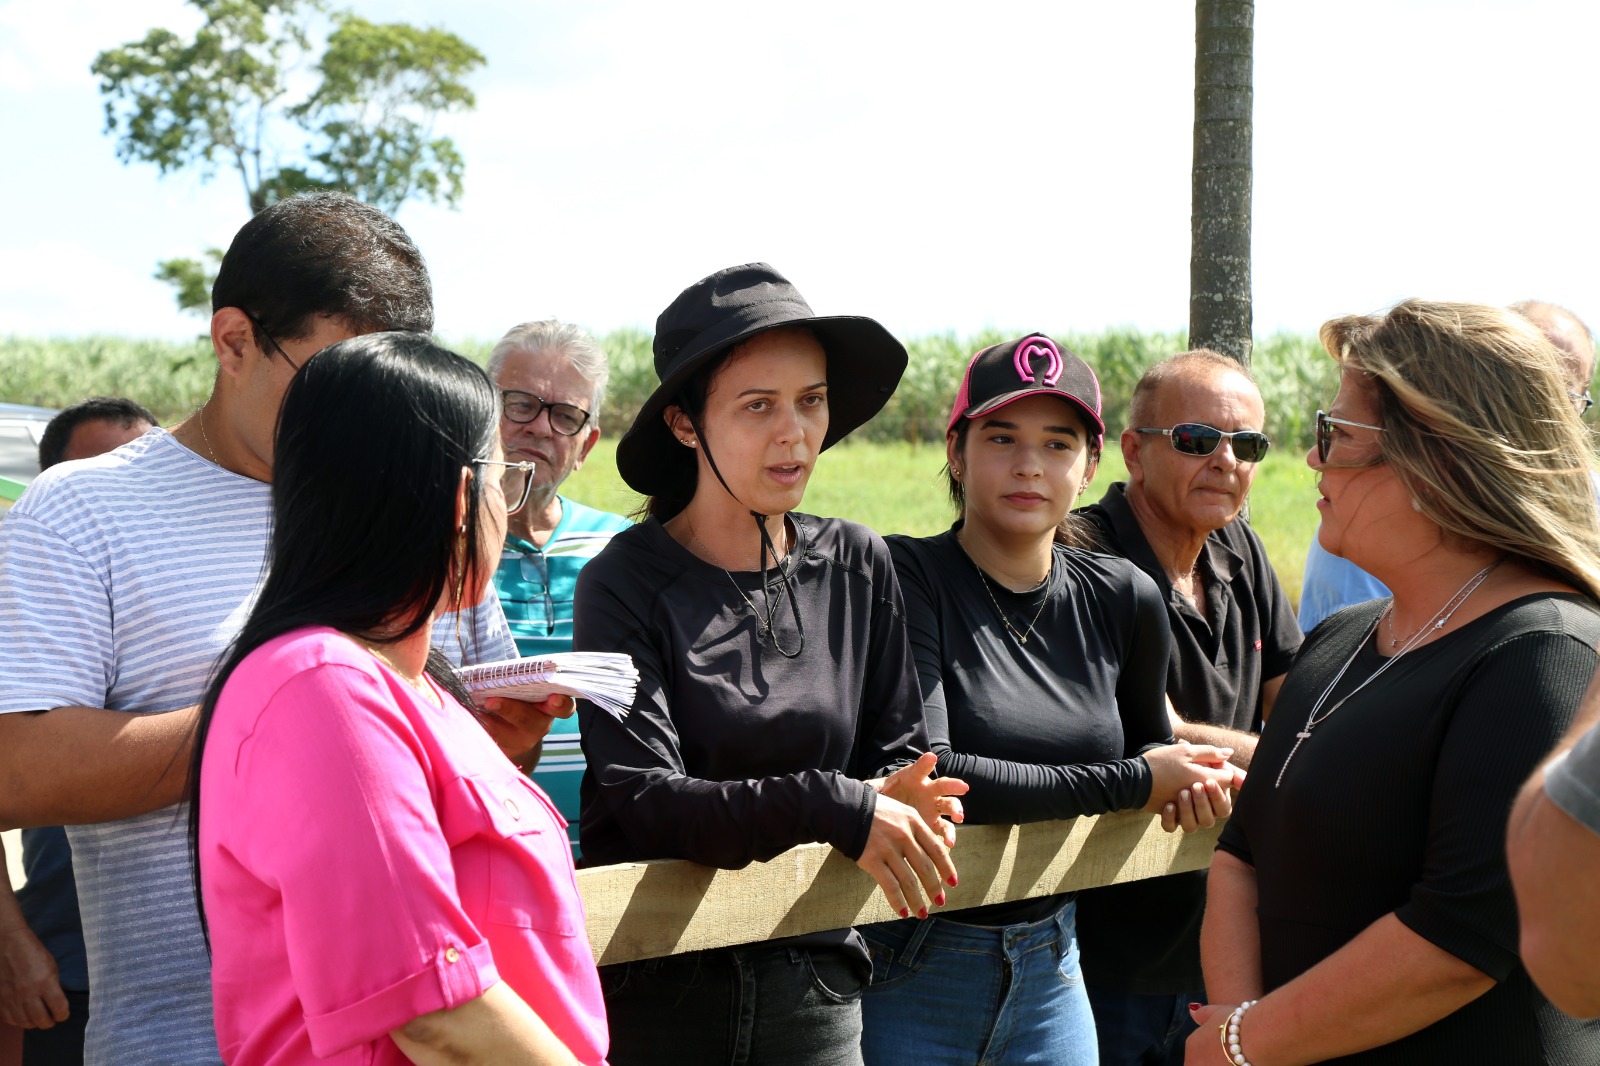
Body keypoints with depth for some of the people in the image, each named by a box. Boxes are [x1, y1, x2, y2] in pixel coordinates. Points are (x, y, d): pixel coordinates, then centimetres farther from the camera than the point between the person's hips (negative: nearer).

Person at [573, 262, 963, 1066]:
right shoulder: (627, 583, -9)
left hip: (815, 986, 4)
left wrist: (894, 801, -13)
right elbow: (643, 799, -18)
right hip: (651, 990, -3)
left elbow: (899, 754, 9)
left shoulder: (858, 568, 3)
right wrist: (833, 808, -26)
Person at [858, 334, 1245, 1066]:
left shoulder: (1123, 600, 2)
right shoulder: (906, 579, -13)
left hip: (1050, 970, 5)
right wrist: (1129, 784, -17)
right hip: (908, 975, -5)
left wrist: (1184, 777, -4)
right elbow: (925, 777, -23)